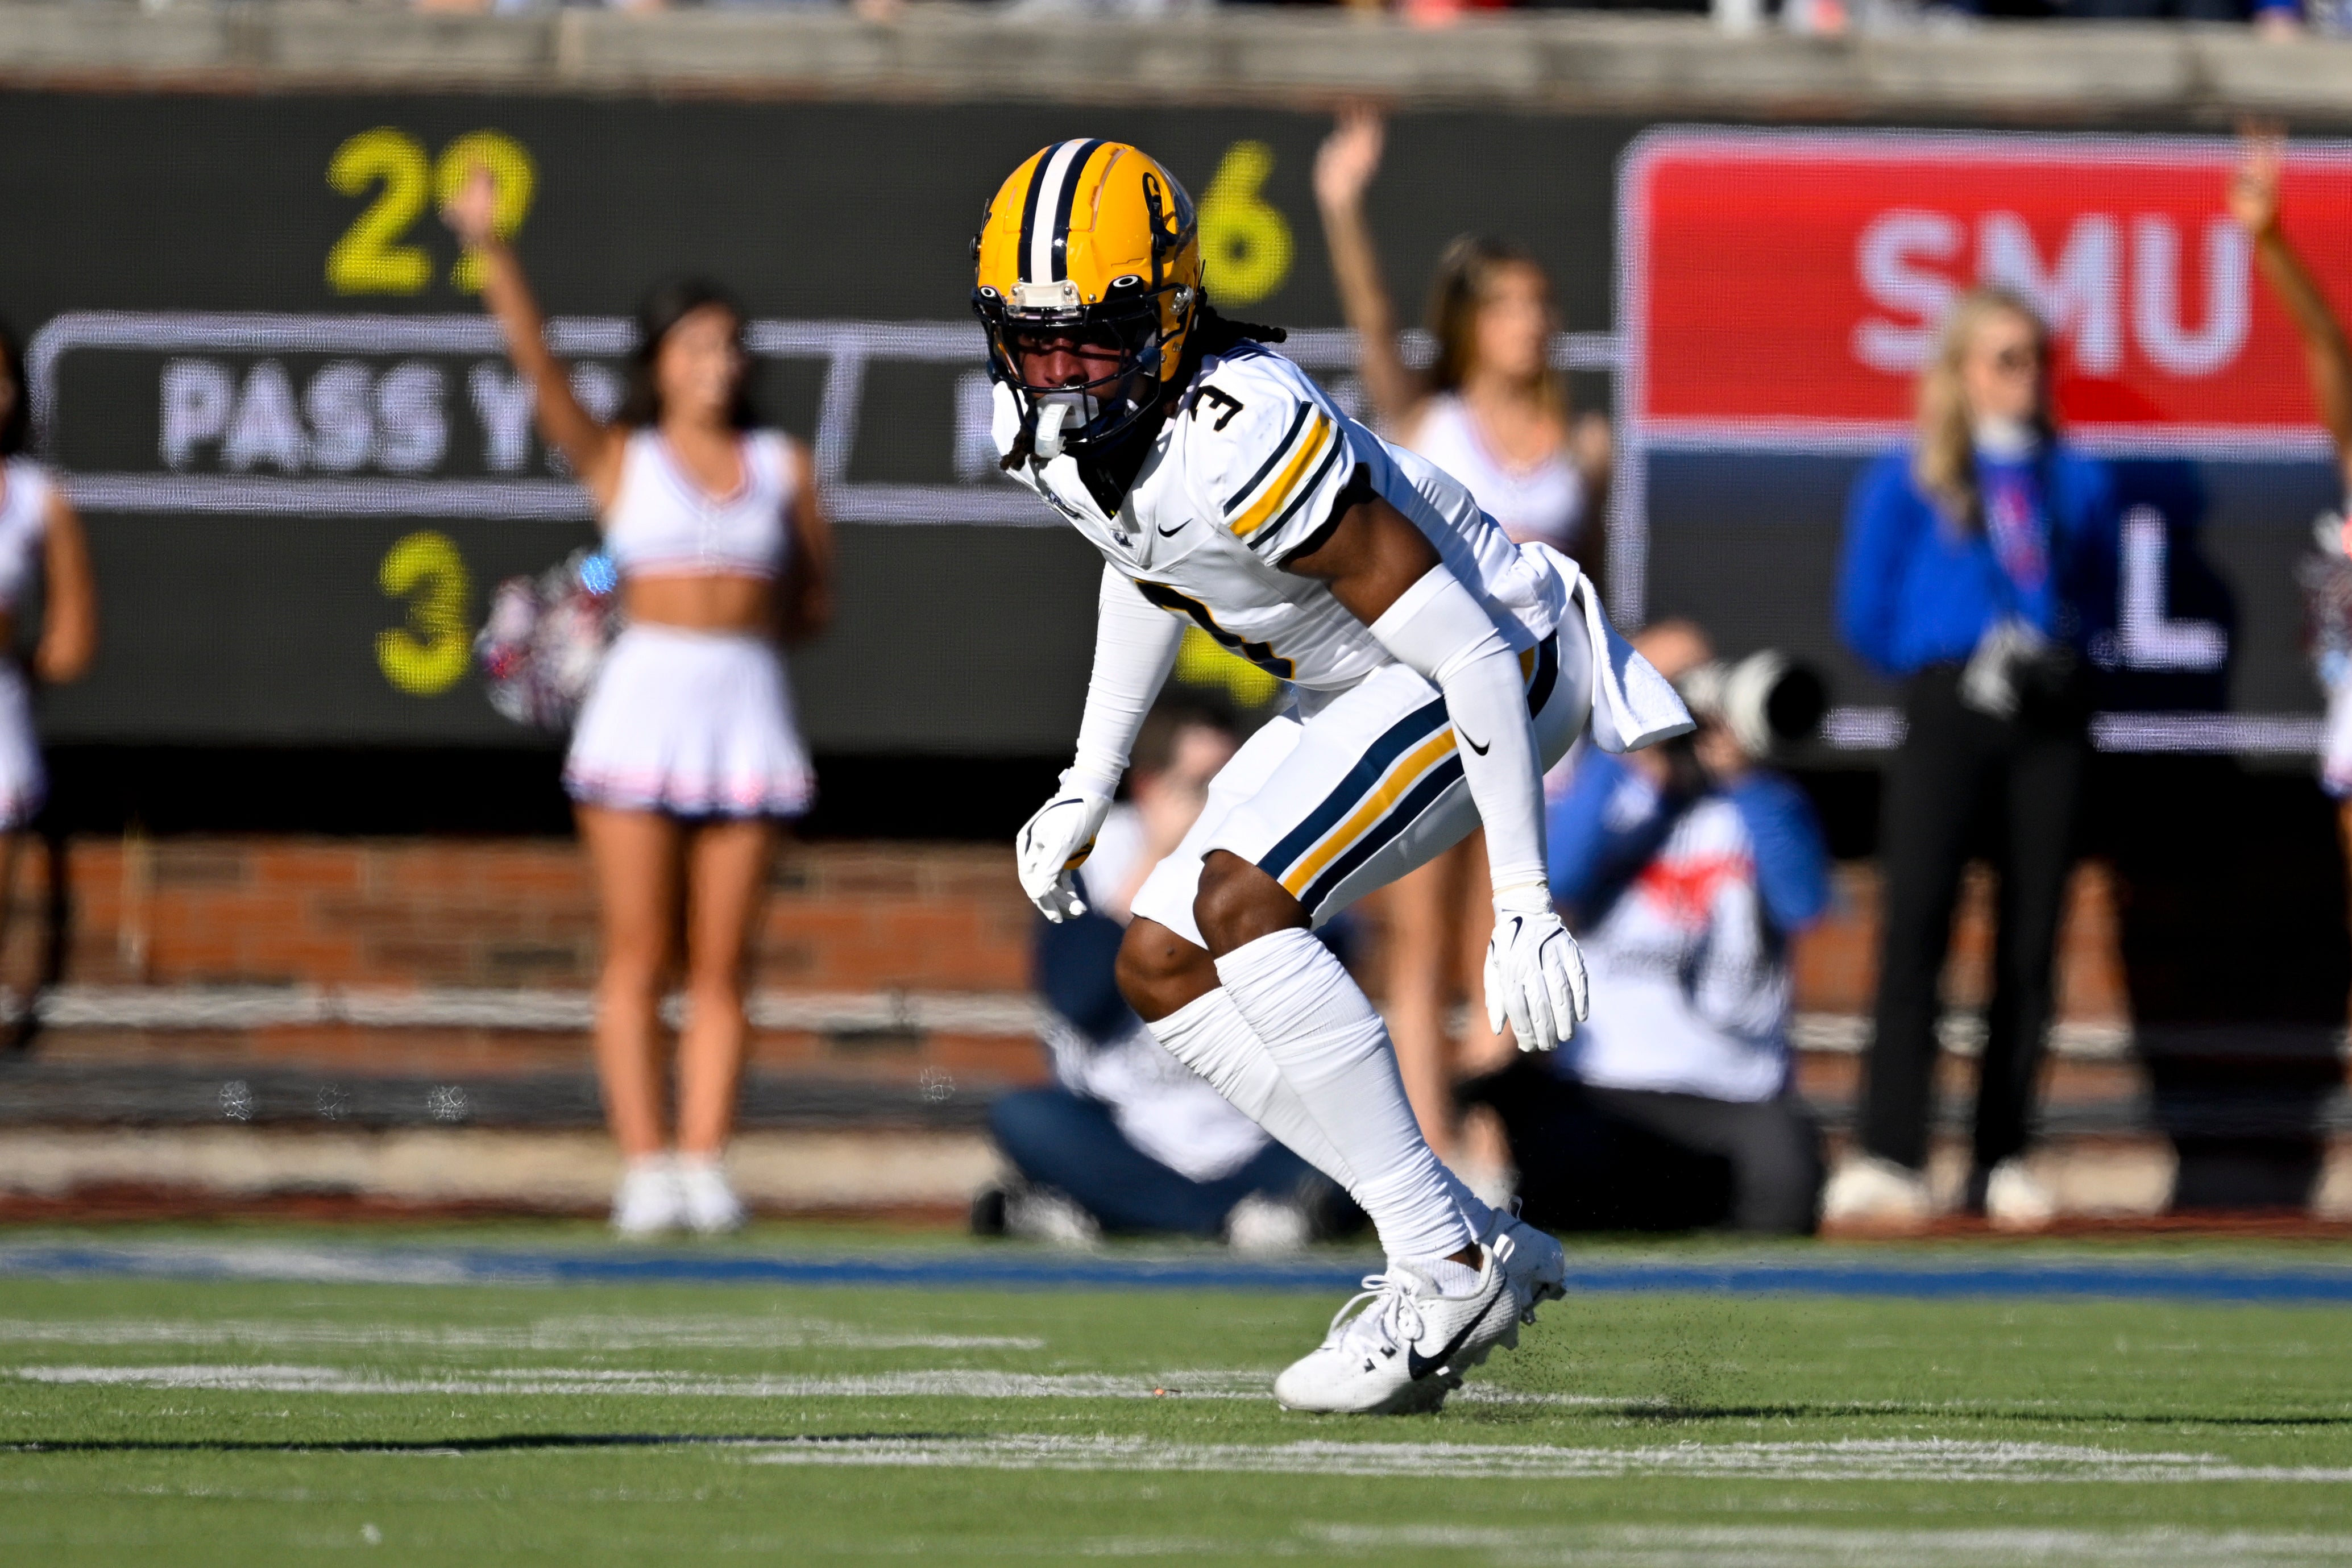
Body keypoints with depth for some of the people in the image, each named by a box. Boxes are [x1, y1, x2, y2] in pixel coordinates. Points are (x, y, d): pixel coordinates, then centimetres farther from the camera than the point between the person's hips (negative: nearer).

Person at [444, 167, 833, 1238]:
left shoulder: (782, 467, 12)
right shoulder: (618, 459, 7)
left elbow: (814, 606, 18)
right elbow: (536, 363, -6)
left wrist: (734, 618, 2)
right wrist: (490, 249, -18)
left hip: (747, 700, 2)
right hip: (642, 698, -2)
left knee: (721, 964, 1)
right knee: (638, 956, -4)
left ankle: (704, 1167, 1)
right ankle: (643, 1170, -5)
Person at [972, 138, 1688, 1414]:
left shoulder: (1245, 439, -34)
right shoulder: (1043, 431, -8)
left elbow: (1470, 650, -31)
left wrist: (1522, 904, -29)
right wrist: (1088, 787, 17)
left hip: (1500, 670, -10)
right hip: (1354, 688, 10)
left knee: (1238, 902, -25)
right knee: (1159, 967, 3)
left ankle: (1443, 1268, -17)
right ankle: (1475, 1249, 6)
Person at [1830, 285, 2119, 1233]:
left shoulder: (2076, 482, 14)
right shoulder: (1907, 481, 5)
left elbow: (2101, 602, 22)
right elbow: (1865, 616, 4)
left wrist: (2060, 650, 5)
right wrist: (1964, 663, -2)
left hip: (2049, 719, 3)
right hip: (1947, 713, -3)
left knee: (2030, 937, 2)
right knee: (1916, 921, -14)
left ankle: (2004, 1158, 6)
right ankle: (1886, 1158, -19)